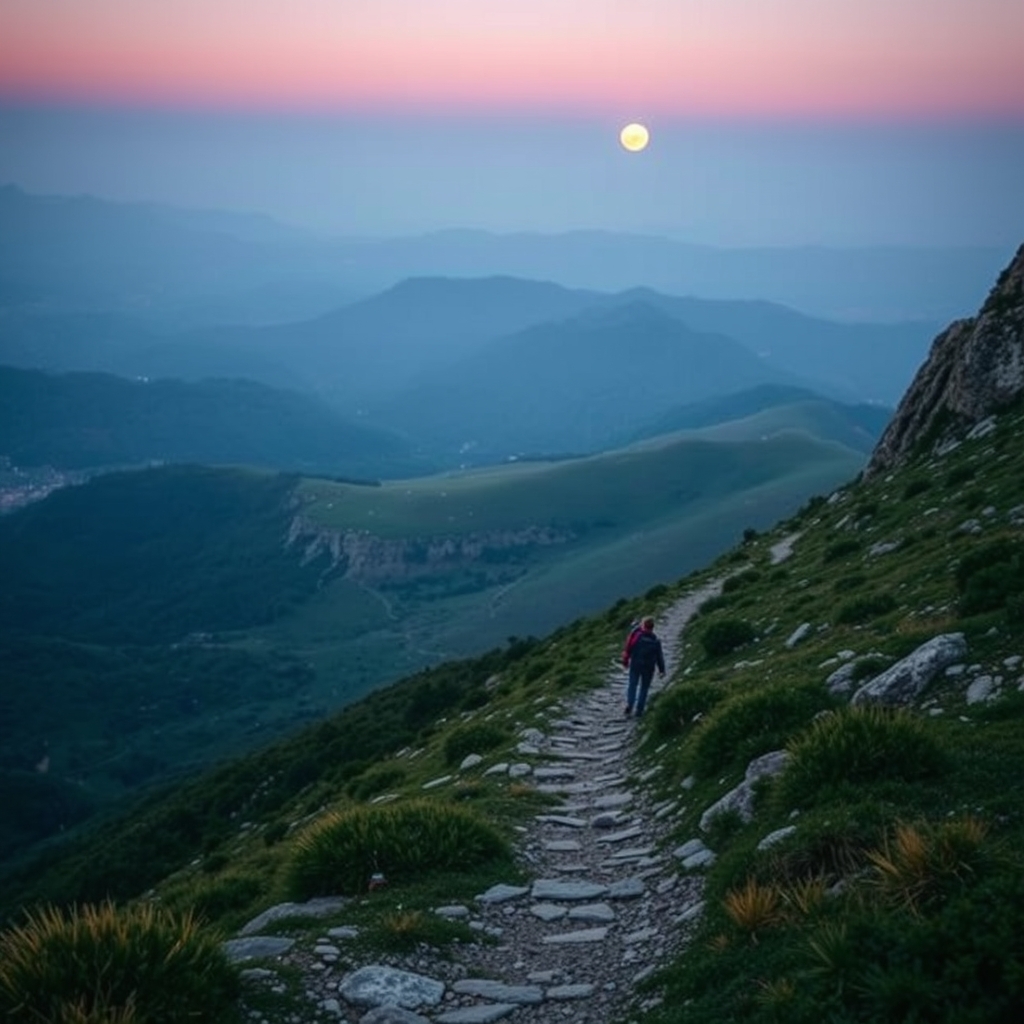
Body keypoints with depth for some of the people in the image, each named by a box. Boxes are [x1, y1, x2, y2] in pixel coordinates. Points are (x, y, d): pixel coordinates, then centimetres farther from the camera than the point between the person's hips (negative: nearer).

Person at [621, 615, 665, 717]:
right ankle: (639, 710, 9)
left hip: (635, 664, -1)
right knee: (644, 688, 11)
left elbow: (628, 648, -7)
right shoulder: (655, 640, -6)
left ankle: (629, 704, -16)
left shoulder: (636, 635, -10)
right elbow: (659, 656, -1)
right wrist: (662, 670, 7)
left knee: (632, 685, 6)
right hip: (648, 667, 1)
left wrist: (625, 661, 6)